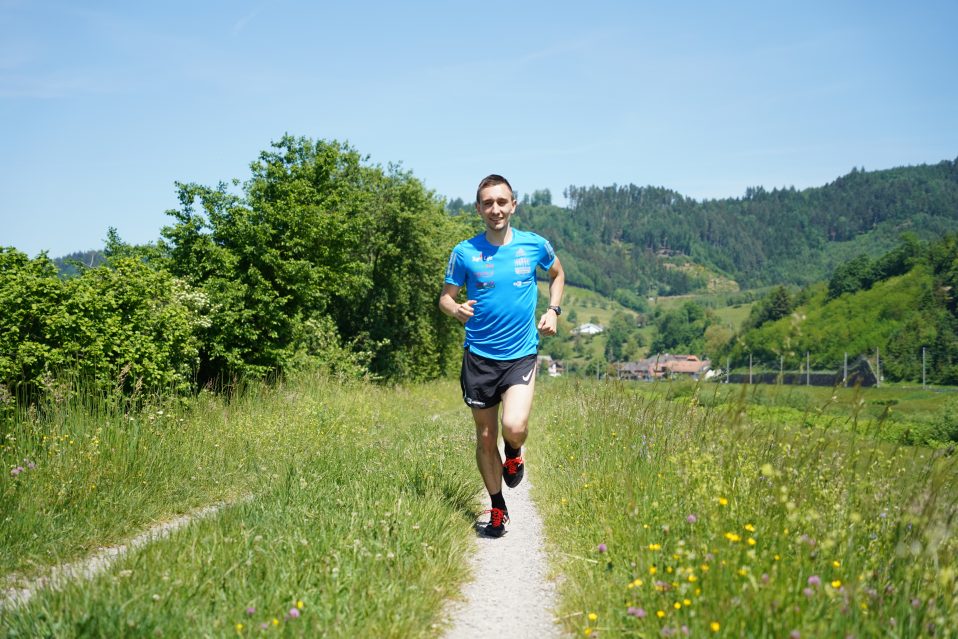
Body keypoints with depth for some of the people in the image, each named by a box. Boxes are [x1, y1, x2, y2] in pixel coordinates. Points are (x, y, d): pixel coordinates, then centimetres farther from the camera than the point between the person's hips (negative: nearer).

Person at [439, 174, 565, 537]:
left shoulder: (535, 245, -2)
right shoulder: (465, 252, -4)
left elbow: (557, 274, 18)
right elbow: (445, 297, 3)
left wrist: (553, 310, 4)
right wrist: (457, 310, -20)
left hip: (521, 354, -1)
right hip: (479, 356, 1)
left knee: (514, 427, -22)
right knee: (485, 437, 8)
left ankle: (514, 453, 16)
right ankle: (497, 509, 27)